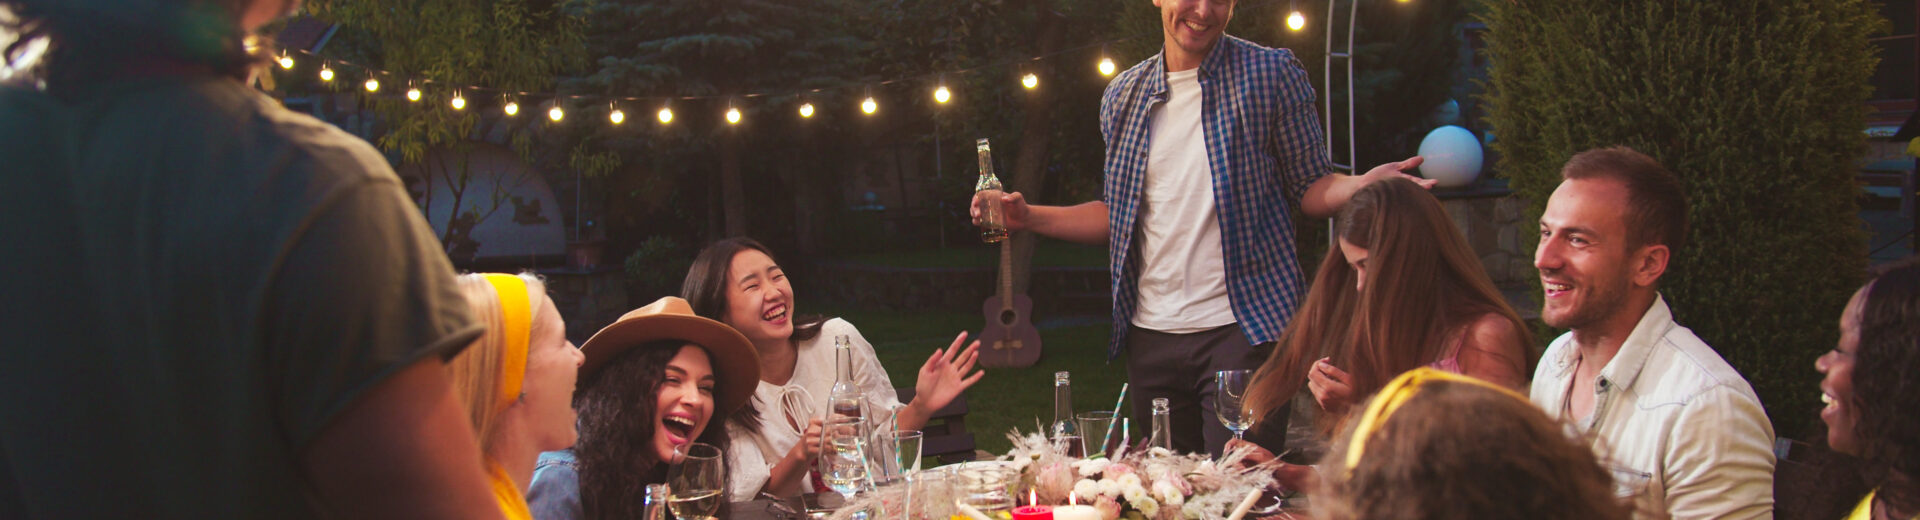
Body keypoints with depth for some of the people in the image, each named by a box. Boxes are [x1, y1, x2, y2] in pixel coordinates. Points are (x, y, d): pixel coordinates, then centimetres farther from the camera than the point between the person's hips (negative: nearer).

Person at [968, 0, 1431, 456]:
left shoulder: (1270, 74, -1)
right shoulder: (1123, 96, 10)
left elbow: (1310, 191, 1)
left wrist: (1362, 186, -20)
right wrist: (1028, 217, 6)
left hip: (1242, 328, -4)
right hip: (1150, 334, 4)